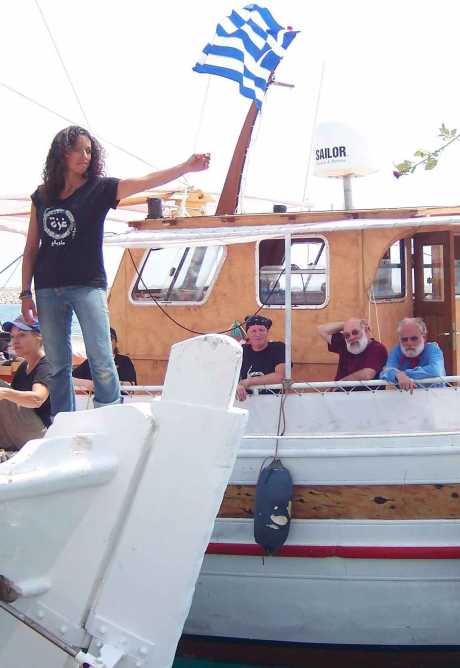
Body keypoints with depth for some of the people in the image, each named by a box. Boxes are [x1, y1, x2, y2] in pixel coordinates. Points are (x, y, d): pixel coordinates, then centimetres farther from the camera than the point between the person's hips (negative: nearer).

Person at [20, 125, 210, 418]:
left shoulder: (99, 188, 1)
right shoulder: (42, 196, 10)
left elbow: (145, 182, -13)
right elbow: (31, 248, 12)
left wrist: (187, 167, -27)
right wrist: (26, 292, 7)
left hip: (88, 285, -3)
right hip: (48, 289, 3)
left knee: (102, 363, -11)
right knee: (58, 366, 6)